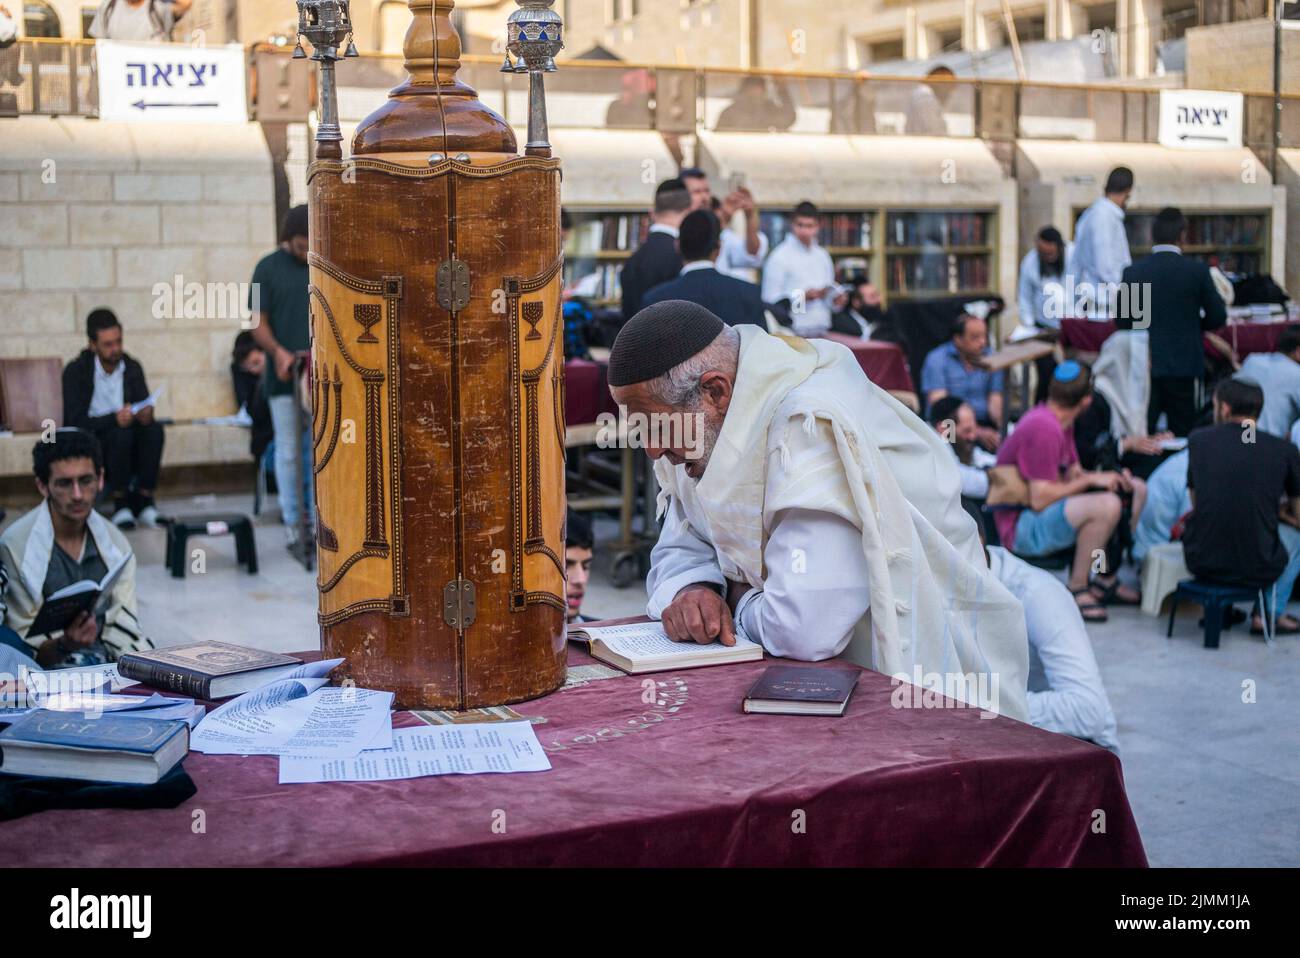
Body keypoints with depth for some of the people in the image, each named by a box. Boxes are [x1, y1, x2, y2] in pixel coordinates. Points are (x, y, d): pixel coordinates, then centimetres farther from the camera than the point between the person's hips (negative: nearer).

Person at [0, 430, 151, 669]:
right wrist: (64, 645, -27)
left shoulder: (115, 543, 7)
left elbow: (124, 629, 4)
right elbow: (23, 646, -7)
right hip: (50, 666, -4)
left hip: (109, 661, 4)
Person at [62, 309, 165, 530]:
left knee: (154, 429, -27)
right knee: (121, 434, -35)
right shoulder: (75, 372, -8)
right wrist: (114, 419, -35)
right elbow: (77, 422, -17)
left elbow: (145, 408, 3)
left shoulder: (132, 368, 5)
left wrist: (146, 413, -24)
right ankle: (120, 503, -21)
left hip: (128, 448, 4)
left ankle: (142, 500, -22)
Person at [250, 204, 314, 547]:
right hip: (284, 377, -2)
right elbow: (258, 322, 0)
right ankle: (292, 521, 11)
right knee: (289, 451, 3)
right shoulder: (268, 268, 1)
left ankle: (317, 516, 13)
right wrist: (277, 350, -18)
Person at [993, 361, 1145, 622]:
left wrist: (1112, 477, -5)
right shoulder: (1044, 428, -24)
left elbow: (1072, 475, 14)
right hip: (1022, 528, -11)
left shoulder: (1059, 422, 8)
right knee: (1107, 505, -33)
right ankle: (1077, 588, -17)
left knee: (1137, 490, 11)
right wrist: (1091, 479, -18)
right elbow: (1040, 499, -27)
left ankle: (1106, 579, 13)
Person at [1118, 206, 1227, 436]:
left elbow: (1121, 321, 1)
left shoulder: (1133, 272, -4)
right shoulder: (1197, 270, -7)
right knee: (1183, 433, 7)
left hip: (1145, 364, 1)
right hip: (1186, 364, -1)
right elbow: (1218, 317, -1)